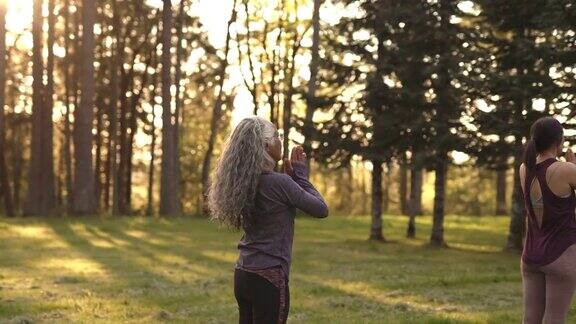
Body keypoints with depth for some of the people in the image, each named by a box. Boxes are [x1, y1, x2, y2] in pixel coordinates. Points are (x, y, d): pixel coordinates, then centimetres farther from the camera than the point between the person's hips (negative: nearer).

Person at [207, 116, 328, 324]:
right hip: (269, 276, -8)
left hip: (243, 274, 8)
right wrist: (300, 175, 2)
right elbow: (322, 209, -5)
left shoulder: (245, 183, 7)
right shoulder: (279, 182, -16)